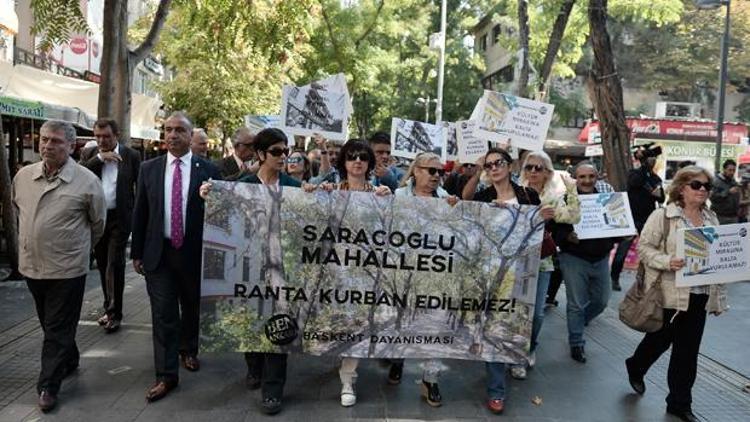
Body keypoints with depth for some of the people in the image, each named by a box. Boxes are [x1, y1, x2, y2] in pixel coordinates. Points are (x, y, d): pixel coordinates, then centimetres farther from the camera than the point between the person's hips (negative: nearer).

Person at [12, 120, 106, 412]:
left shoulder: (87, 181, -12)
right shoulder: (23, 176, 2)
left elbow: (98, 223, 0)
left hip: (67, 268, -5)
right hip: (31, 265, 5)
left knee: (58, 330, 4)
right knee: (49, 324, 19)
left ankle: (48, 385, 15)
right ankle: (69, 362, 39)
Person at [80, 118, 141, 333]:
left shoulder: (131, 155, -3)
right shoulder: (89, 154, 6)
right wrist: (100, 158, -16)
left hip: (120, 217, -4)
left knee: (115, 264, -6)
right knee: (103, 265, 12)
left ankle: (114, 313, 2)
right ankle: (109, 308, 25)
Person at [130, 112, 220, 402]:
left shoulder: (207, 170, -5)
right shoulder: (149, 168, 2)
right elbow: (140, 213, 5)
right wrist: (137, 252, 4)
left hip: (194, 252, -1)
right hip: (159, 253, 1)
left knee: (192, 308, 18)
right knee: (163, 314, 2)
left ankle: (188, 350, 42)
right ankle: (166, 374, 12)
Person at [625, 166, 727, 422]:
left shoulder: (711, 218, 9)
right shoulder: (663, 215, -9)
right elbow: (644, 247, -10)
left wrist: (720, 295, 12)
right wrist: (667, 262, -27)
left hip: (699, 295, 5)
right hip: (671, 294, -5)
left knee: (688, 350, 9)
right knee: (661, 339, 11)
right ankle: (635, 367, 42)